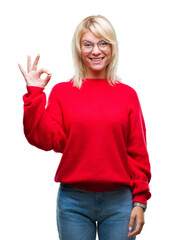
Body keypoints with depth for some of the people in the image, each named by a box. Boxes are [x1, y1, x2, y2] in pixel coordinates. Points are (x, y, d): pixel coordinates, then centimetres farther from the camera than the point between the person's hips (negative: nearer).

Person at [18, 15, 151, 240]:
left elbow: (138, 152, 4)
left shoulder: (127, 94, 3)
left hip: (119, 201, 1)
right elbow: (46, 140, -8)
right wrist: (34, 94, -12)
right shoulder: (62, 91, 2)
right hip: (73, 201, 0)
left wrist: (140, 200, 0)